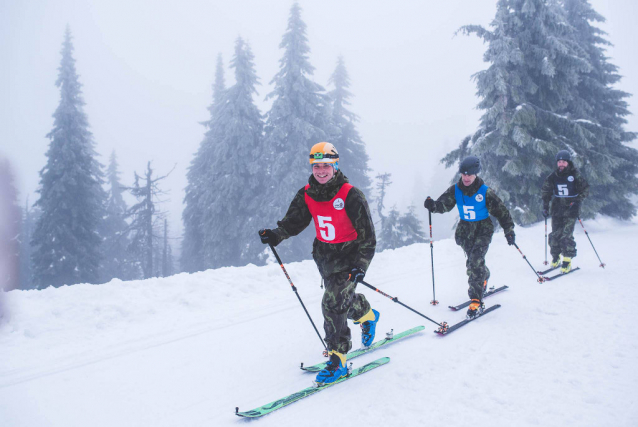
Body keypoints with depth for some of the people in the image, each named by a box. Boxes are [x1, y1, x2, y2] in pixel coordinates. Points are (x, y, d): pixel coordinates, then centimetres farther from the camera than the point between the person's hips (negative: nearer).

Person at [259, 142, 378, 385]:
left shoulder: (351, 196, -18)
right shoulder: (307, 195, -3)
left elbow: (367, 235, -15)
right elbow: (294, 221, 2)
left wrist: (360, 265, -22)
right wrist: (276, 235, -19)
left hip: (350, 255, -6)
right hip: (324, 254, 6)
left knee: (332, 303, -15)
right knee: (342, 297, 21)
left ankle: (337, 360, -4)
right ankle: (367, 315, 54)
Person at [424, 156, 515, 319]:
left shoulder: (485, 192, -13)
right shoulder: (455, 190, -4)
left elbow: (501, 211, -6)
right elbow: (444, 204, -14)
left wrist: (509, 231, -4)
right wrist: (433, 205, -36)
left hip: (483, 230, -4)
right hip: (465, 230, 4)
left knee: (475, 262, -19)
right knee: (473, 262, 18)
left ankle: (476, 301, -18)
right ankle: (484, 277, 52)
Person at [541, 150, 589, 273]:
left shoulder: (575, 175, -5)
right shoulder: (553, 176, 4)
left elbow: (585, 189, 2)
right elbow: (545, 190, 14)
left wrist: (577, 201, -11)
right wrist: (545, 205, 5)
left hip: (571, 209, -3)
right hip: (557, 209, 3)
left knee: (566, 235, -11)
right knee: (555, 234, 3)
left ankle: (567, 261, -5)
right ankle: (555, 257, 21)